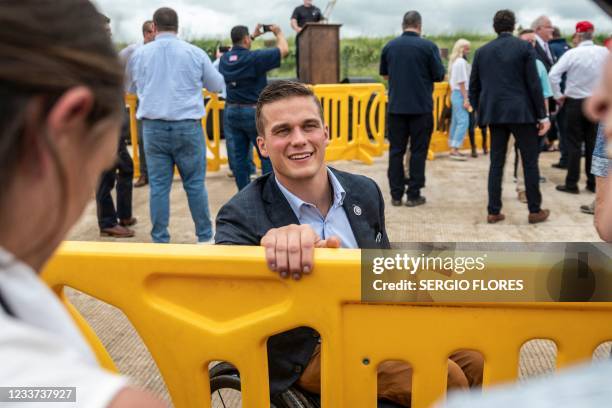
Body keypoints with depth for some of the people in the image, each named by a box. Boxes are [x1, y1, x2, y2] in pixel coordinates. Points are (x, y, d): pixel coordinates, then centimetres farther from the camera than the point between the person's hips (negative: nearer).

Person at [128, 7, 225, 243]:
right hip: (188, 126, -1)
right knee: (195, 184, 7)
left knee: (158, 186, 5)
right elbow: (217, 85, 11)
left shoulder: (139, 54, 3)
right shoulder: (195, 53, -1)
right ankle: (205, 237, 14)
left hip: (153, 126, 1)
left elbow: (133, 88, 19)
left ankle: (159, 240, 9)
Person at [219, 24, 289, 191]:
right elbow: (284, 50, -7)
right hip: (254, 112, -5)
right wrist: (278, 33, 12)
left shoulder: (225, 59, 2)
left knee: (238, 158, 9)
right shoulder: (255, 58, -15)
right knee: (268, 156, 6)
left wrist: (254, 36, 31)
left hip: (231, 112, 5)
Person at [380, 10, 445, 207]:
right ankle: (413, 195, 5)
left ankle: (396, 194, 9)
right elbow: (439, 75, -4)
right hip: (421, 107, -3)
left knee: (396, 150, 8)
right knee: (418, 151, 5)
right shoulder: (428, 46, -8)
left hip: (396, 106, 3)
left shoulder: (390, 46, 2)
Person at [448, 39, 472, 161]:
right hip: (460, 94, -10)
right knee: (463, 121, -14)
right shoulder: (461, 62, -13)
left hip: (455, 93, 10)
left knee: (455, 122, 11)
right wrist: (466, 99, -17)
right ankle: (454, 149, -18)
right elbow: (461, 82, -17)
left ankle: (453, 149, 14)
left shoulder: (455, 61, 16)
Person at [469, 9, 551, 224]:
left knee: (496, 162, 9)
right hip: (521, 112, -3)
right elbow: (533, 84, -6)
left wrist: (480, 110, 20)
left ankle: (493, 211, 9)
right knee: (530, 162, 6)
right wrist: (542, 115, -2)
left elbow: (473, 86, 9)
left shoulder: (482, 51, 7)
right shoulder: (524, 47, -4)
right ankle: (535, 211, 11)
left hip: (494, 114, 4)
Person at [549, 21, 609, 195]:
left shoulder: (572, 53, -13)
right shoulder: (604, 52, -4)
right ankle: (593, 182, 15)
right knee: (593, 143, 10)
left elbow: (553, 74, -18)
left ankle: (572, 183, 4)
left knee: (574, 143, 3)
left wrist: (558, 95, -6)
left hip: (574, 102, -3)